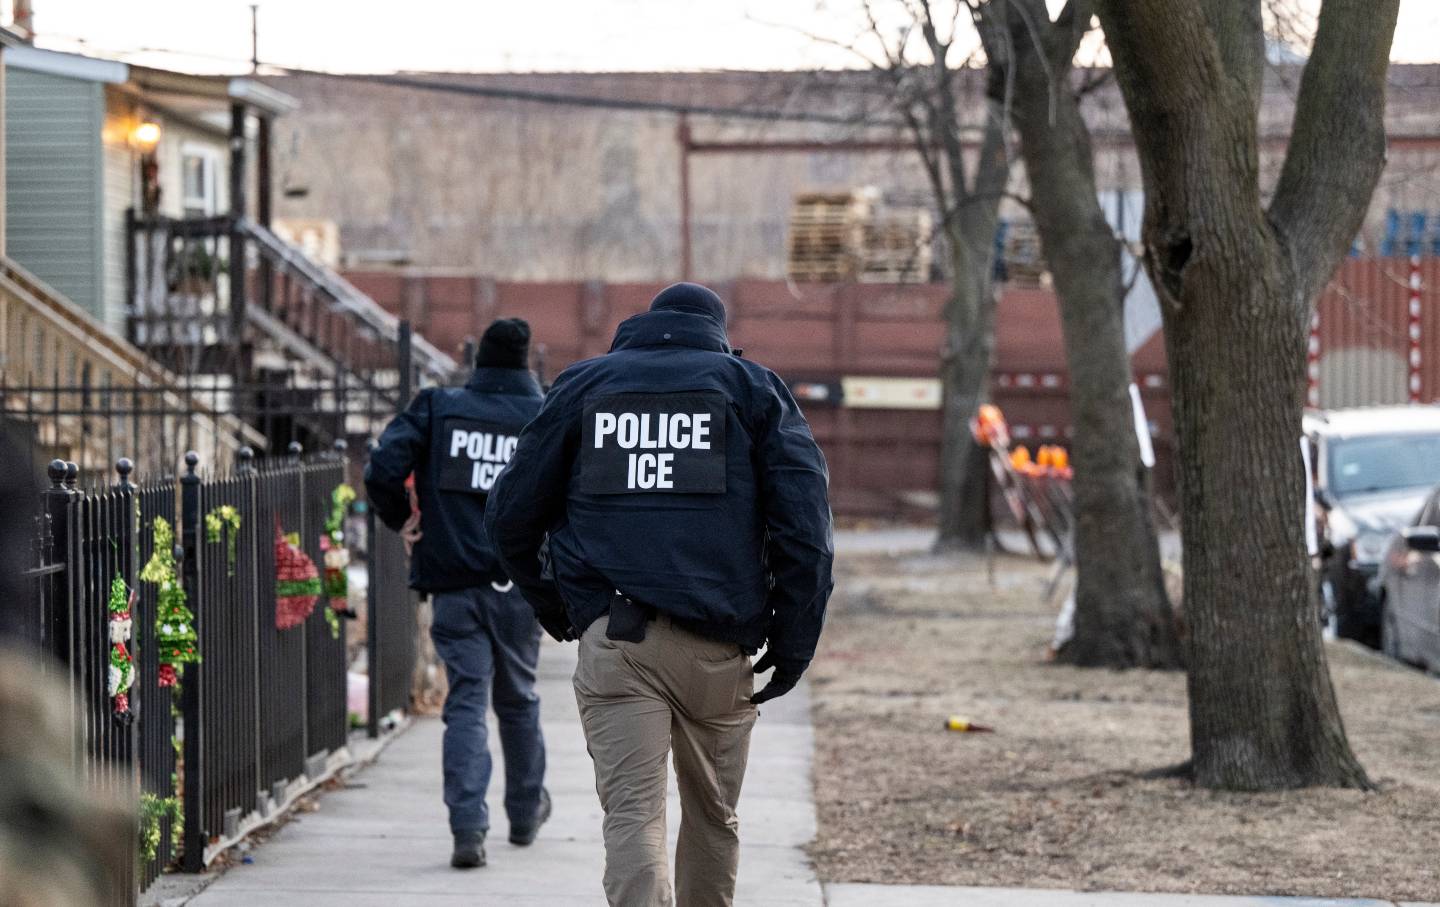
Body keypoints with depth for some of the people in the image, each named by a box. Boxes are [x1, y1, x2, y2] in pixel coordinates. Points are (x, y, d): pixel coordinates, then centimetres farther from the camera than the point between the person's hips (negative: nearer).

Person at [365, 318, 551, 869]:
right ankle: (525, 813, 33)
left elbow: (383, 469, -9)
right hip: (520, 585, 0)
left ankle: (468, 827, -16)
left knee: (466, 702, -1)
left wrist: (399, 519, 8)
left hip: (454, 585, 0)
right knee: (517, 698, 18)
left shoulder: (436, 409, 1)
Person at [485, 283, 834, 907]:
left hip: (611, 641, -1)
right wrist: (793, 642, 2)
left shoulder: (582, 386, 15)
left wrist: (551, 608, 27)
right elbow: (805, 521, 0)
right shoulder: (752, 387, 13)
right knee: (713, 815, 18)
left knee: (632, 814, -9)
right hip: (717, 645, 1)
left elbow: (510, 515, 14)